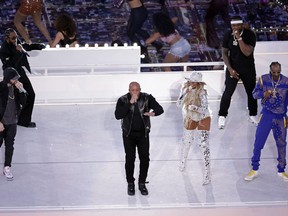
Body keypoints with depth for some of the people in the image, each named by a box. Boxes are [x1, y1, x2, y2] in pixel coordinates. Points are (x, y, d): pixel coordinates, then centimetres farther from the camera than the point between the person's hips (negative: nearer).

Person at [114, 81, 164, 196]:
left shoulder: (147, 98, -9)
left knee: (145, 158, 5)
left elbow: (160, 109, -14)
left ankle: (142, 183, 24)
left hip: (143, 134, 1)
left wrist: (154, 112, -38)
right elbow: (118, 115, -26)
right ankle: (130, 184, 23)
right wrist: (130, 103, -32)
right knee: (130, 159, 5)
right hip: (129, 134, -1)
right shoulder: (123, 100, -13)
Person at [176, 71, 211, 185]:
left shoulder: (202, 92, -26)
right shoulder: (185, 88, -11)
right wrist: (184, 93, -26)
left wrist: (195, 108, -46)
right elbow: (179, 103, -10)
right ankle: (183, 162, 46)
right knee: (186, 141, 18)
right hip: (190, 119, 5)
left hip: (203, 119, -5)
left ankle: (207, 173, -6)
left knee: (204, 145, -10)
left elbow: (204, 109, -28)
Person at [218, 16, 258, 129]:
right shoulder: (228, 35, -9)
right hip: (233, 68, 0)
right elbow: (224, 53, -2)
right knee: (228, 92, -8)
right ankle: (222, 116, 2)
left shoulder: (250, 35, -17)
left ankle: (253, 115, 27)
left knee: (251, 92, 9)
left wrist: (239, 38, -33)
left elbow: (247, 53, -27)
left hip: (248, 69, 0)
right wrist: (230, 69, -10)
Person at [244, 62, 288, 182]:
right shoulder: (263, 79, -8)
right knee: (258, 142, -4)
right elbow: (255, 94, -1)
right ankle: (254, 170, 11)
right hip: (266, 115, -1)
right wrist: (263, 94, -23)